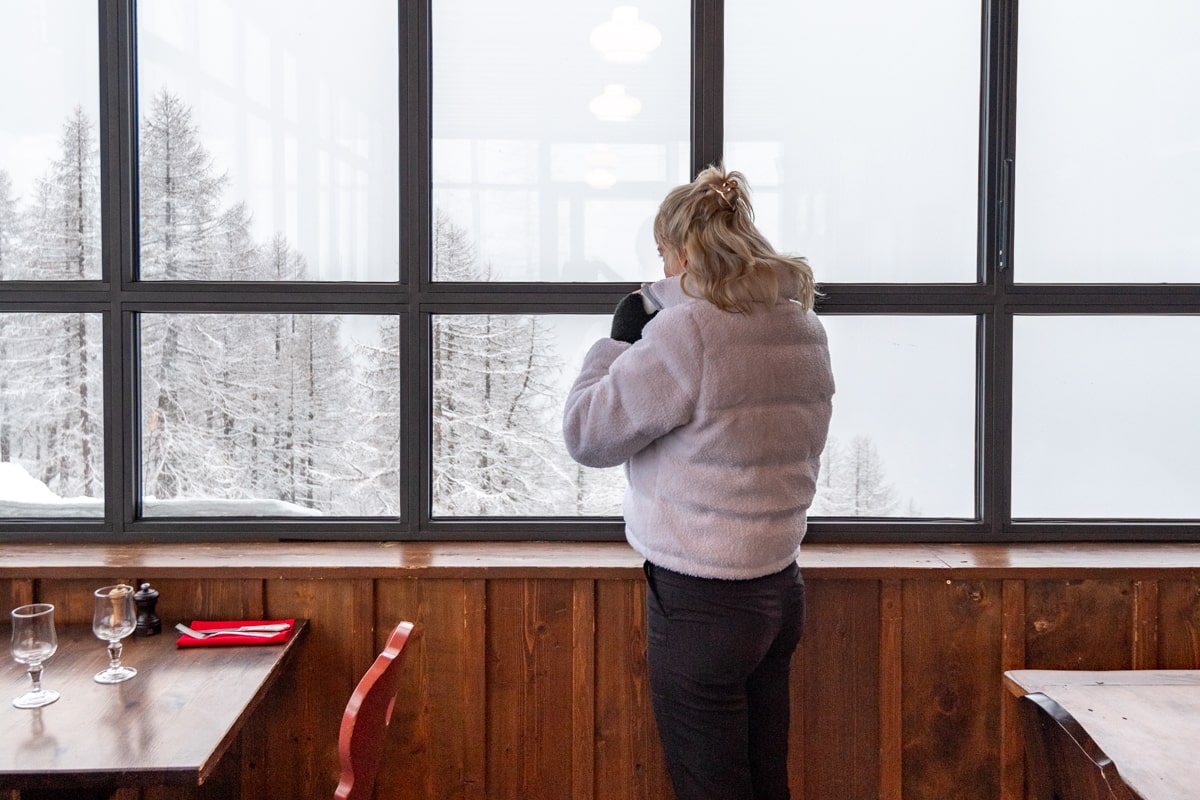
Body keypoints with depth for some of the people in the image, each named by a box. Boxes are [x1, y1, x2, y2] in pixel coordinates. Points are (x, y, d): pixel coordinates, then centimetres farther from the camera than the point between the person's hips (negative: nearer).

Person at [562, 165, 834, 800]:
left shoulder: (685, 332, -19)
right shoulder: (806, 330, 7)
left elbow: (585, 434, -13)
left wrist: (618, 339, 0)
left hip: (701, 603, -8)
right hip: (779, 588, 8)